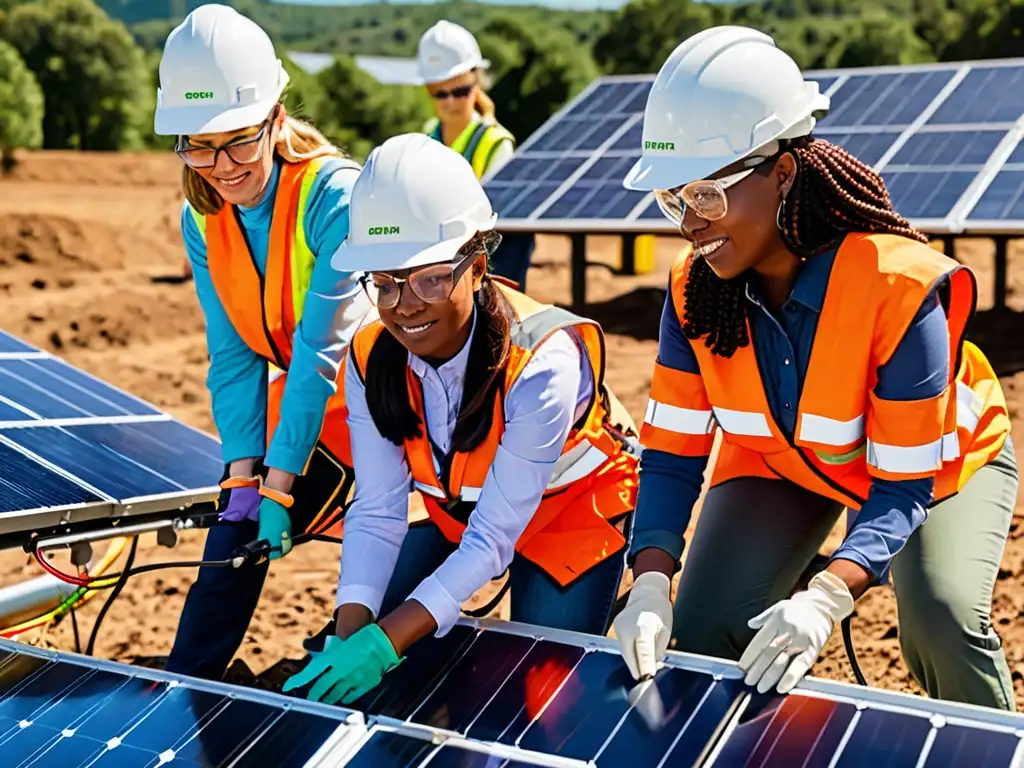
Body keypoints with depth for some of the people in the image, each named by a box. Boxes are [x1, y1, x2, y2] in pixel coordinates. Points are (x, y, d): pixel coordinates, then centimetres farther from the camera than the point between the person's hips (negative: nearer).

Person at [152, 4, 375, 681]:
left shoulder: (334, 195, -27)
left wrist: (278, 483, -24)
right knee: (232, 540, 0)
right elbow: (235, 354, -3)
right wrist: (243, 471, -12)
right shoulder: (202, 219, -6)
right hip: (297, 399, 6)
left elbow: (319, 348, -27)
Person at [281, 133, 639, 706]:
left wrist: (384, 642, -42)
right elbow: (377, 512, -20)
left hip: (575, 515, -4)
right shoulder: (372, 361, -20)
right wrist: (348, 637, -34)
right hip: (456, 515, 5)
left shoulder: (540, 363, -37)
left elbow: (494, 538, -35)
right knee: (360, 642, -2)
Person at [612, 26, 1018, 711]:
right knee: (704, 630, -12)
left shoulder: (899, 285, -35)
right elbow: (672, 451, -17)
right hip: (779, 459, 4)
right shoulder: (696, 290, -21)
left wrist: (827, 598, -48)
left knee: (942, 621, -27)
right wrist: (651, 584, -33)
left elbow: (904, 484, -31)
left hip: (936, 456, -3)